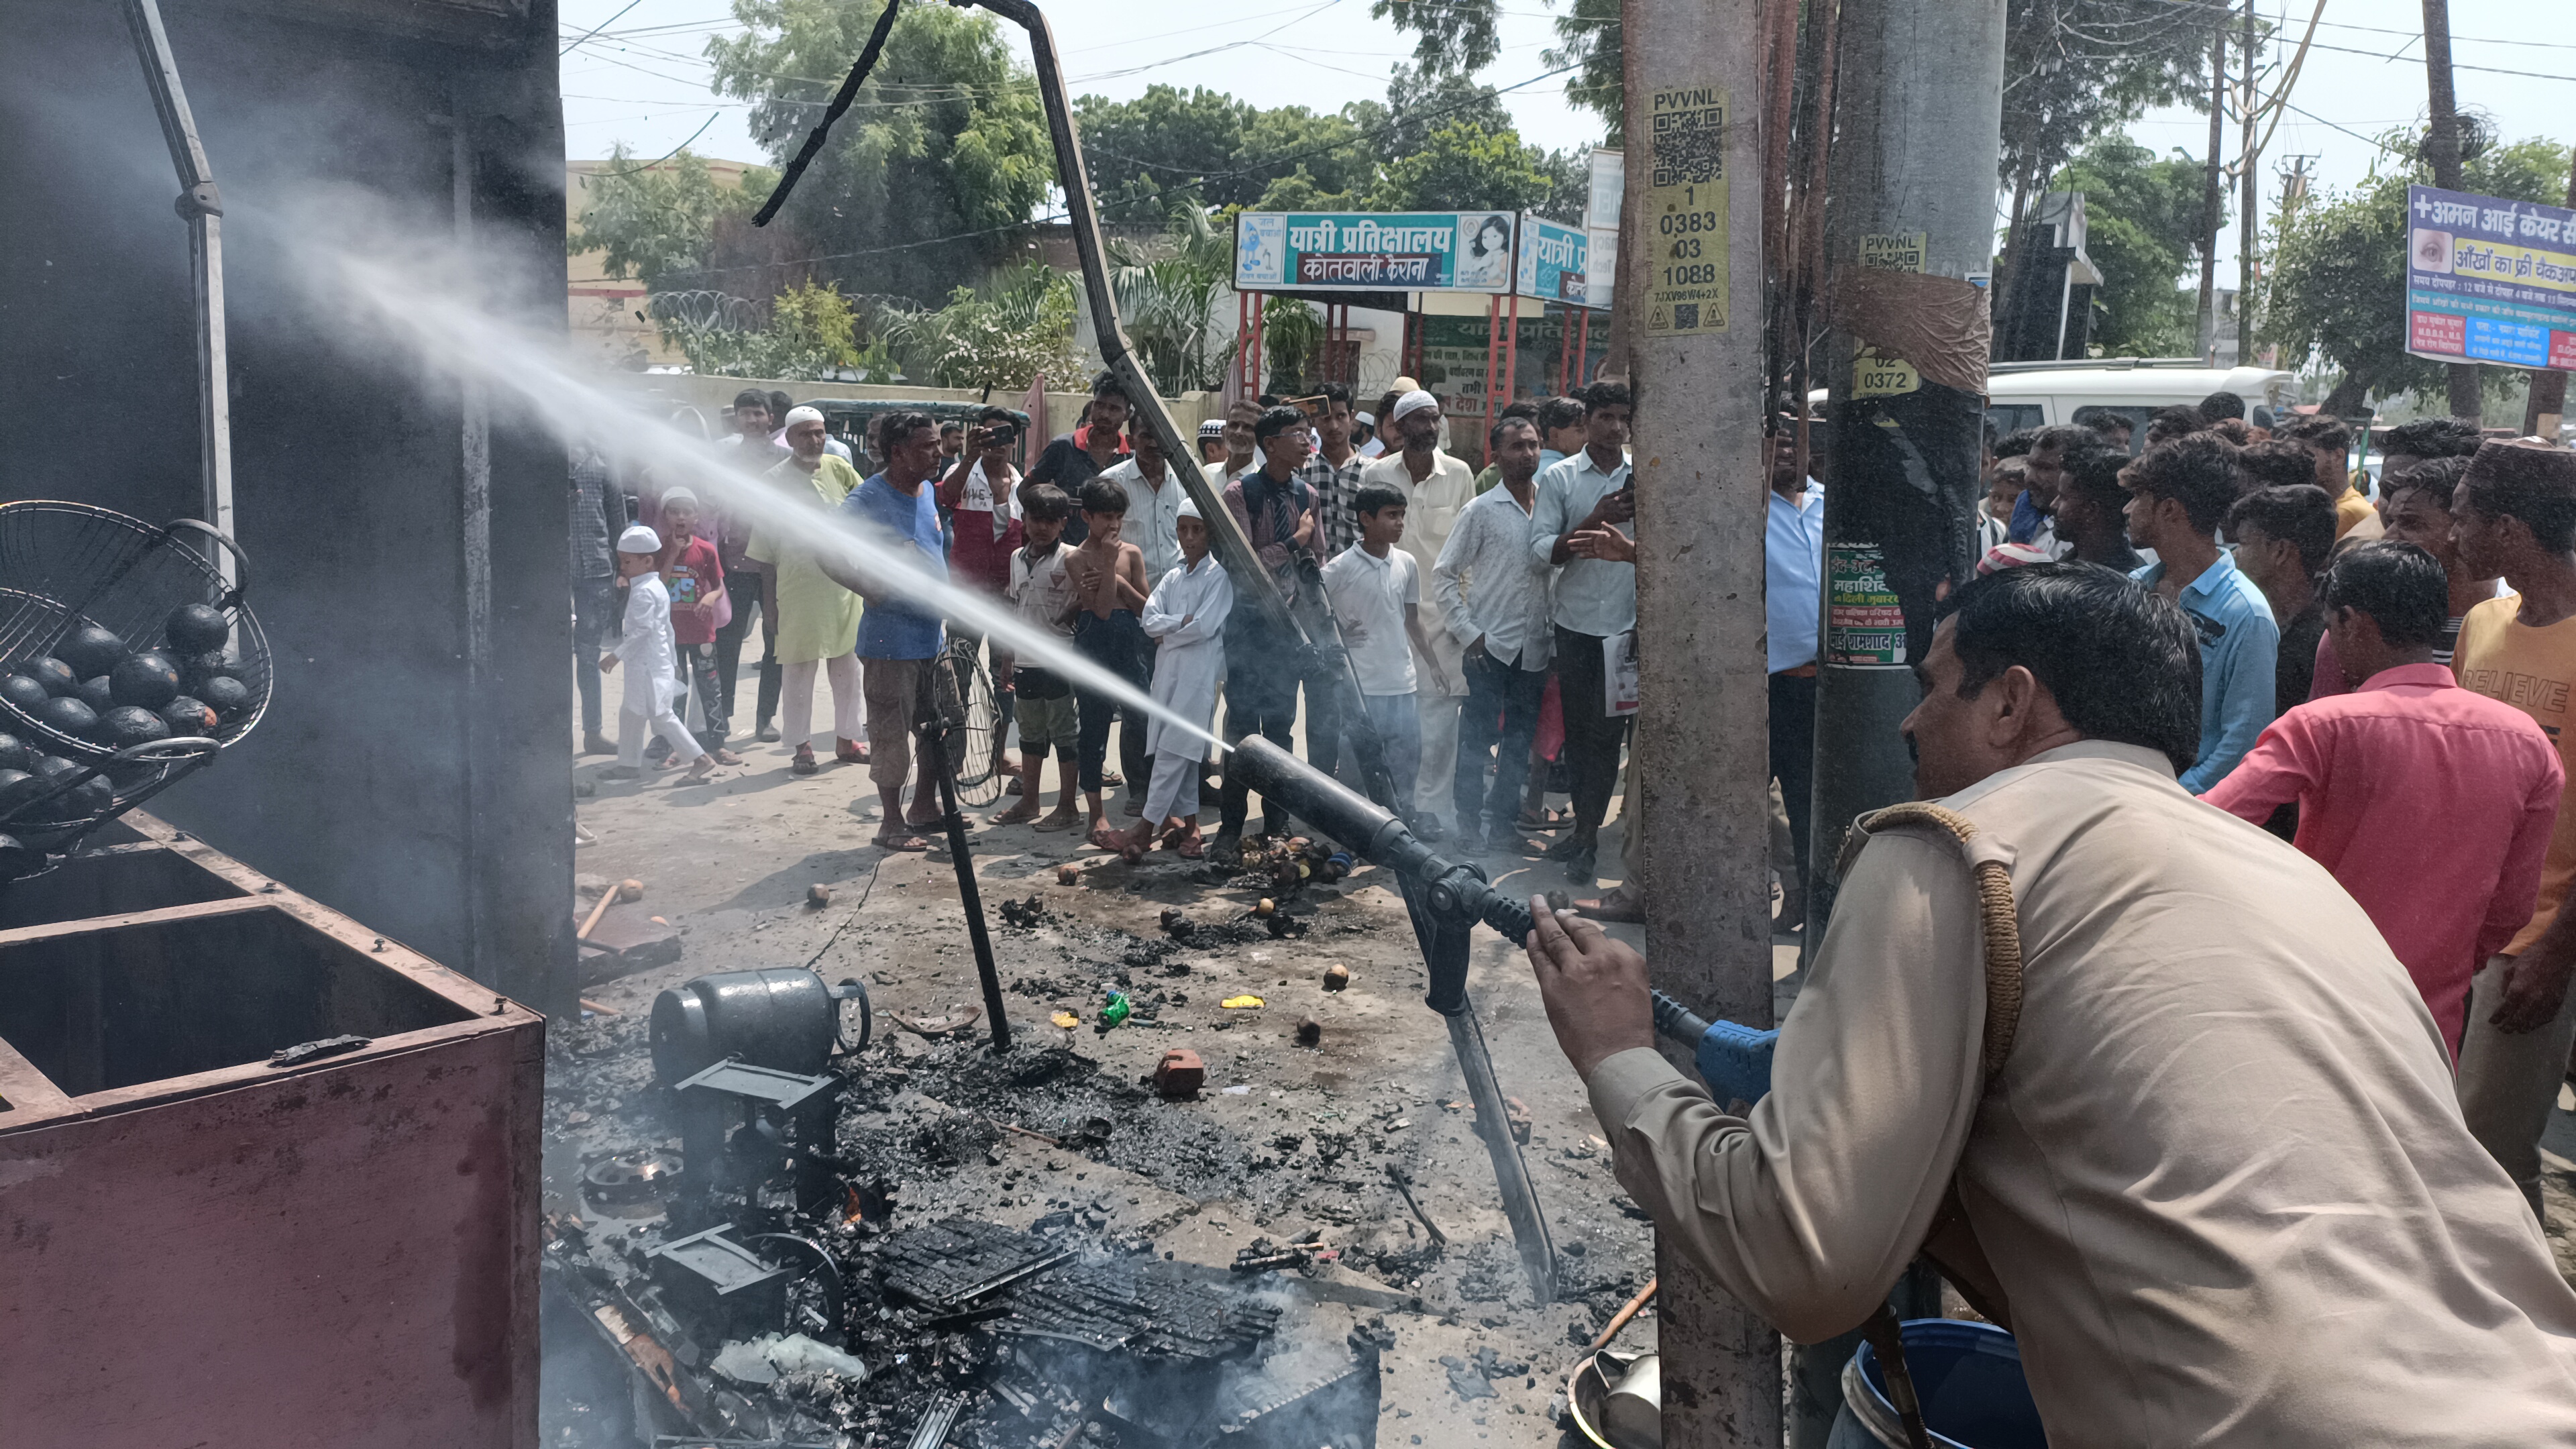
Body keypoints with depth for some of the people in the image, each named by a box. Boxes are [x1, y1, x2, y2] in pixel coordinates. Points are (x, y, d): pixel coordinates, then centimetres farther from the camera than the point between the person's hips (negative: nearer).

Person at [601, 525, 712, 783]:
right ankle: (629, 763, 26)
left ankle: (698, 758, -11)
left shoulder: (643, 592, -17)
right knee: (630, 712, 17)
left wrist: (616, 655, -23)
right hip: (644, 665, 11)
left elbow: (642, 630, -25)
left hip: (648, 665, -11)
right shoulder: (657, 587, 14)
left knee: (660, 715, -10)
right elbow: (665, 628, 19)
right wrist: (673, 660, 24)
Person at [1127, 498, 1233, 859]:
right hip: (1168, 668, 6)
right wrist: (1183, 622, -9)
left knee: (1173, 749, -10)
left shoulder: (1218, 576, -2)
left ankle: (1149, 823, -9)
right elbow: (1150, 621, 5)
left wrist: (1166, 633, -2)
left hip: (1199, 670, -6)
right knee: (1182, 752, 8)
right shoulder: (1173, 577, 17)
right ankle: (1189, 824, 15)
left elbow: (1205, 626, -13)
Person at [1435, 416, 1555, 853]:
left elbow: (1561, 565, 16)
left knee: (1521, 740, 10)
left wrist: (1556, 632, 7)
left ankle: (1502, 821, 23)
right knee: (1478, 737, 2)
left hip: (1534, 647, 4)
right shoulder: (1481, 511, -4)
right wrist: (1467, 632, -9)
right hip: (1490, 645, -4)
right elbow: (1442, 574, -3)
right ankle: (1470, 823, 15)